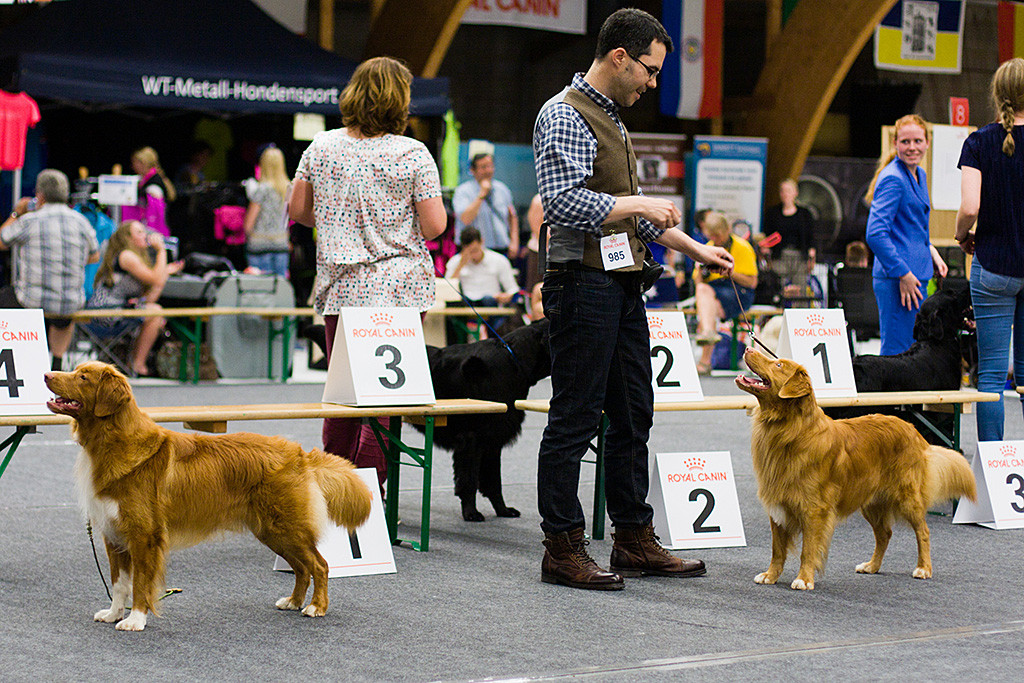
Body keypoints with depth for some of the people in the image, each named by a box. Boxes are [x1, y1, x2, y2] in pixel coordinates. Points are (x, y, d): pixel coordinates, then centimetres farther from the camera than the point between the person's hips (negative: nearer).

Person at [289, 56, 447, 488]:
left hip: (339, 287, 4)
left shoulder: (321, 147, 4)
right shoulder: (413, 154, -8)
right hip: (398, 288, -4)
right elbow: (434, 226, -9)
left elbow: (297, 210, 10)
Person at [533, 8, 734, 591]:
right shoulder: (565, 116, -11)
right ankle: (563, 550, 2)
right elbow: (563, 203, -22)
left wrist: (696, 248, 24)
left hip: (623, 285, 10)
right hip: (584, 284, -10)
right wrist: (635, 204, -17)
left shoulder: (612, 119, 18)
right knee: (575, 421, -4)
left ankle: (635, 540, 21)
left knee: (632, 417, 13)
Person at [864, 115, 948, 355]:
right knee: (896, 353, -7)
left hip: (916, 276, 10)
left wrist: (930, 250, 13)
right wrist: (903, 274, -21)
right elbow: (875, 234, -22)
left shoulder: (919, 175, 15)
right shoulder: (892, 179, -14)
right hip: (896, 280, -10)